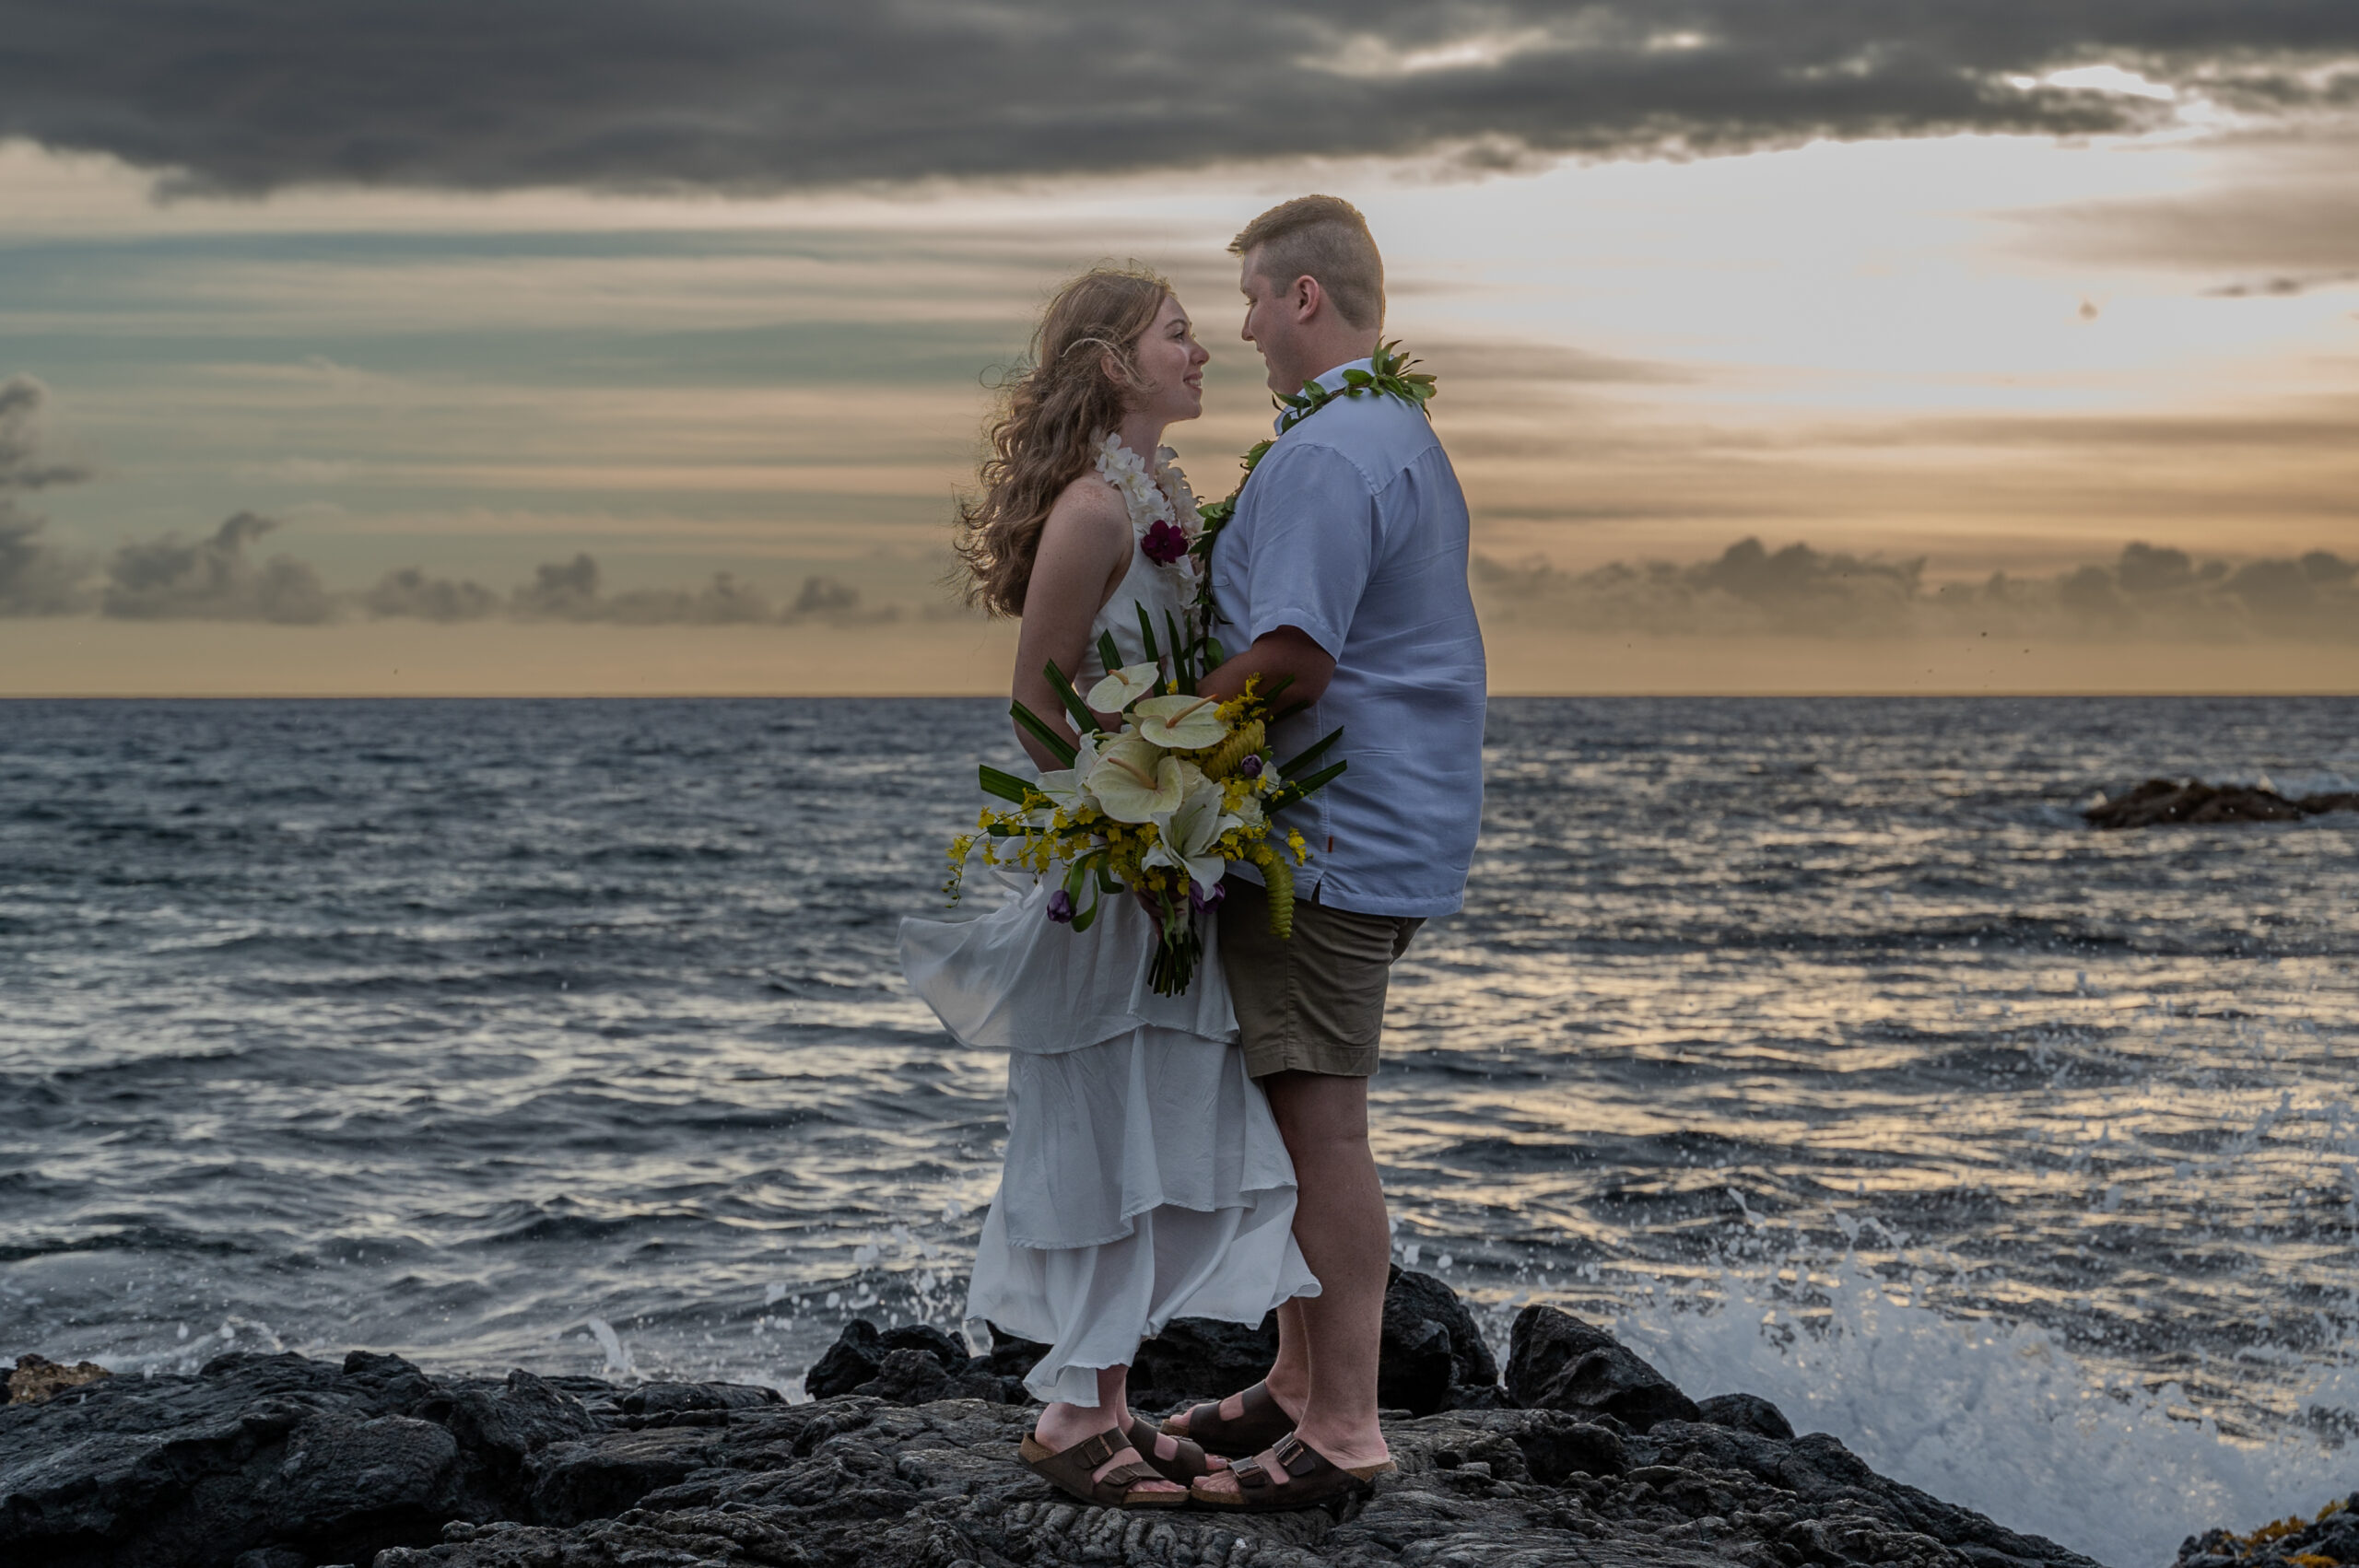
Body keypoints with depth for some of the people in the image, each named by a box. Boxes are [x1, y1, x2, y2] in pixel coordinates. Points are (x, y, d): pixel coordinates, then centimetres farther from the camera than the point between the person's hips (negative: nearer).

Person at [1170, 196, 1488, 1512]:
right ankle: (1301, 1386, 24)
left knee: (1323, 1121, -7)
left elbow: (1292, 661, -23)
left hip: (1334, 842, -11)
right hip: (1384, 829, 11)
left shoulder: (1328, 454, -17)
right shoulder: (1407, 438, 19)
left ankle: (1344, 1430, -3)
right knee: (1301, 1117, 16)